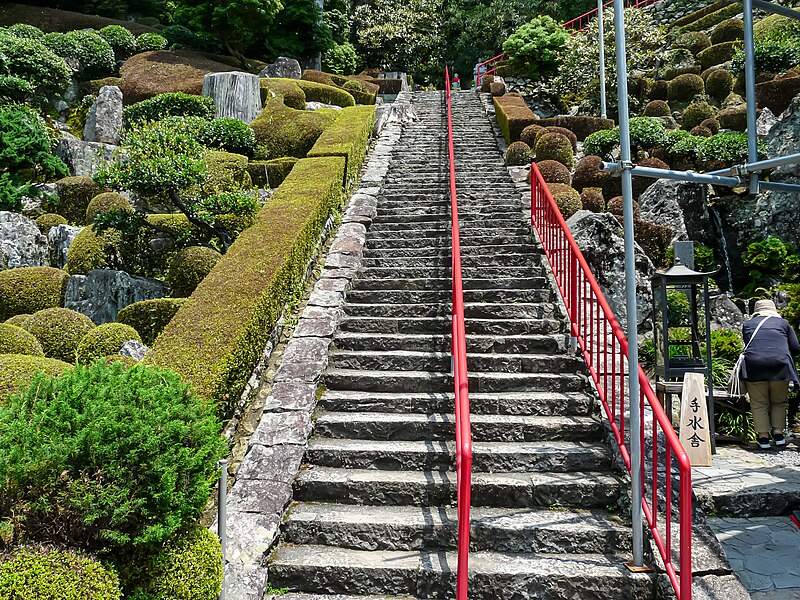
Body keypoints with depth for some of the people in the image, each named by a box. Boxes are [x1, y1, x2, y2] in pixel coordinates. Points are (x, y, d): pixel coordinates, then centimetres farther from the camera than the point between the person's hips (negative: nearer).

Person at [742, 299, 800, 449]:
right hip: (780, 364, 0)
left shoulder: (747, 324, 20)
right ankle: (778, 433, 12)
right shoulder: (783, 322, 18)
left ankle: (763, 436, 4)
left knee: (759, 403, 6)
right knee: (779, 402, 15)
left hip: (754, 365, 0)